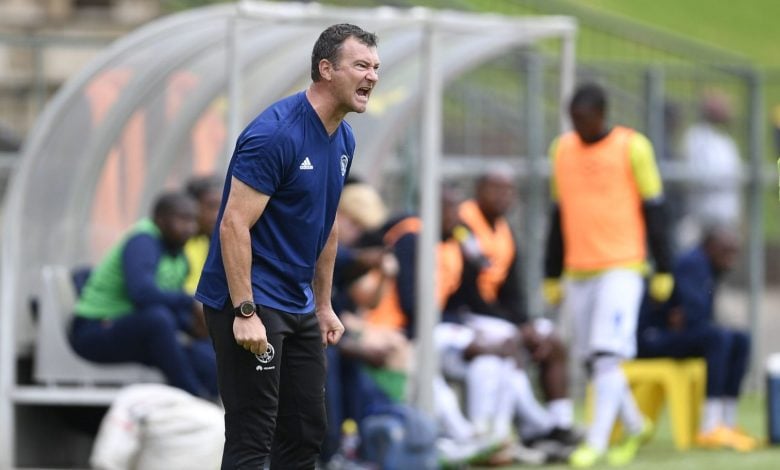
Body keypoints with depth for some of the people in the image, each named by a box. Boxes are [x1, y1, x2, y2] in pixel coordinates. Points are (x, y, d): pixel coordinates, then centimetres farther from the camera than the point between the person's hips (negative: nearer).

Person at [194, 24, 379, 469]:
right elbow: (234, 225, -22)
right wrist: (244, 312, -25)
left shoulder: (343, 140, 8)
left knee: (306, 432, 11)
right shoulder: (276, 133, -20)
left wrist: (324, 307, 20)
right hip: (251, 302, -9)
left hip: (298, 306, 9)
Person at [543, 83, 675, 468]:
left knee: (607, 355, -15)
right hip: (578, 273, 5)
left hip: (622, 267, -5)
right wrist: (552, 275, 18)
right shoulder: (562, 150, 11)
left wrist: (663, 270, -2)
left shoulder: (632, 147, -3)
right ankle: (636, 427, 25)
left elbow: (653, 210, 0)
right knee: (591, 361, 8)